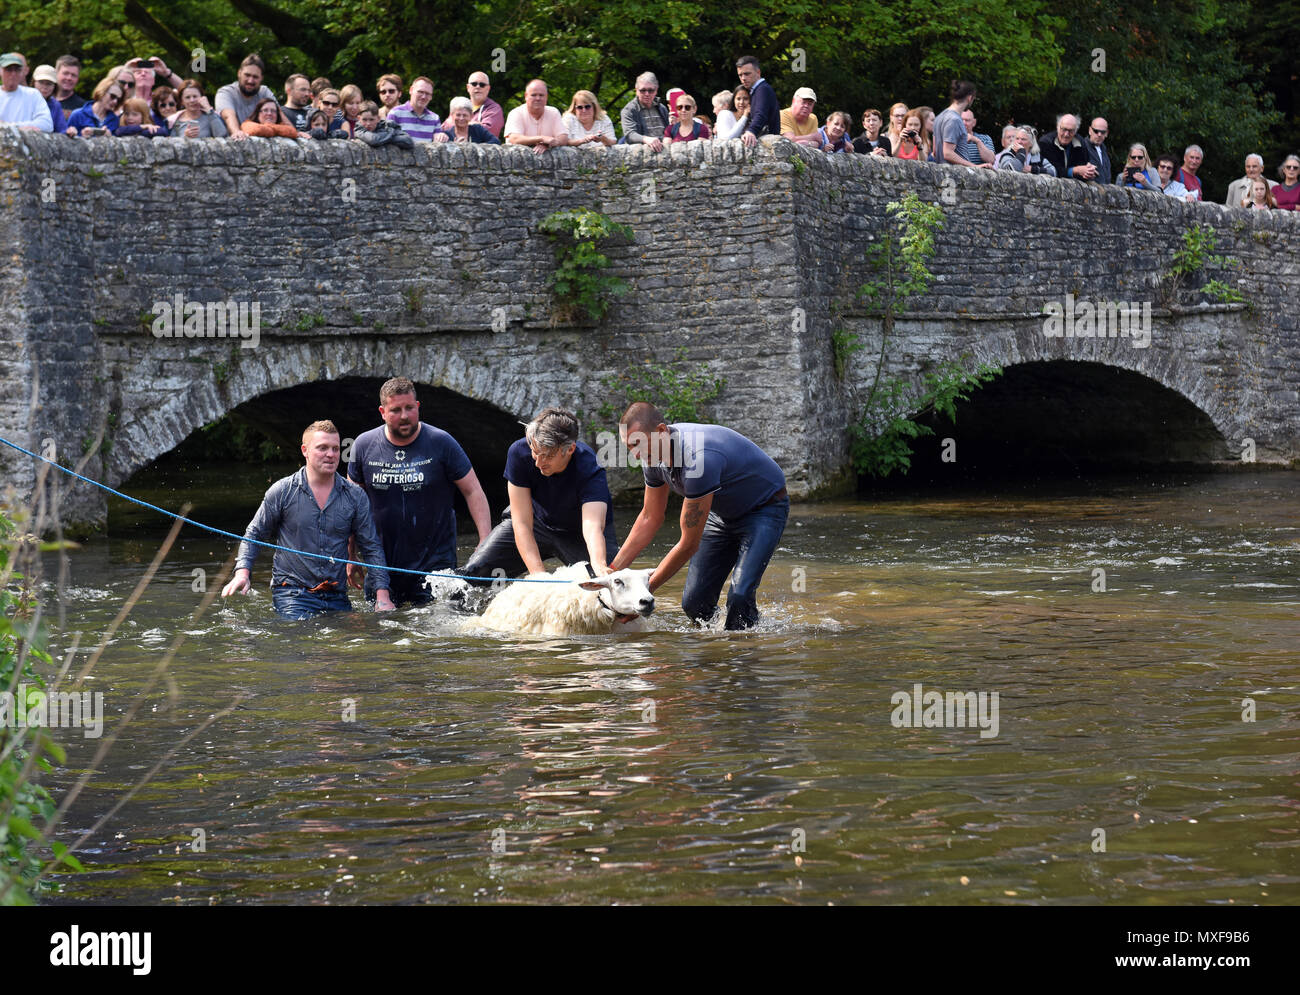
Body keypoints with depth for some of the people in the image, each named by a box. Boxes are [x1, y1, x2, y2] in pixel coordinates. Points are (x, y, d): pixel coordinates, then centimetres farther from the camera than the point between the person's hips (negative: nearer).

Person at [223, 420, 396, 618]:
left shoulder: (355, 496, 5)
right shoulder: (282, 491, 0)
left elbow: (372, 548, 7)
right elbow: (254, 534, 9)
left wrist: (382, 595, -3)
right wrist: (242, 572, -8)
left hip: (337, 598, 3)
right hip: (292, 592, -3)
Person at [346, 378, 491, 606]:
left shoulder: (441, 443, -7)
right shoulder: (364, 446, 0)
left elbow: (473, 492, -3)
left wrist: (486, 543, -13)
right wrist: (350, 556, 13)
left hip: (434, 563, -2)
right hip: (380, 565, 2)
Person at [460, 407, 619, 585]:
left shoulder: (589, 470, -36)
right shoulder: (519, 453, -29)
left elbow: (593, 526, -51)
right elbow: (522, 523, -29)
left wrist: (600, 565, -75)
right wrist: (539, 574, -43)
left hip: (578, 534, -2)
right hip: (537, 520, 2)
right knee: (475, 573, -15)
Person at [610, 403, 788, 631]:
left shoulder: (698, 458, -38)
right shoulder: (654, 456, -12)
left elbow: (689, 544, -32)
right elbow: (650, 519, 4)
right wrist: (612, 570, -2)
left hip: (764, 507, -8)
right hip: (723, 513, 8)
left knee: (739, 596, -25)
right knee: (694, 602, -2)